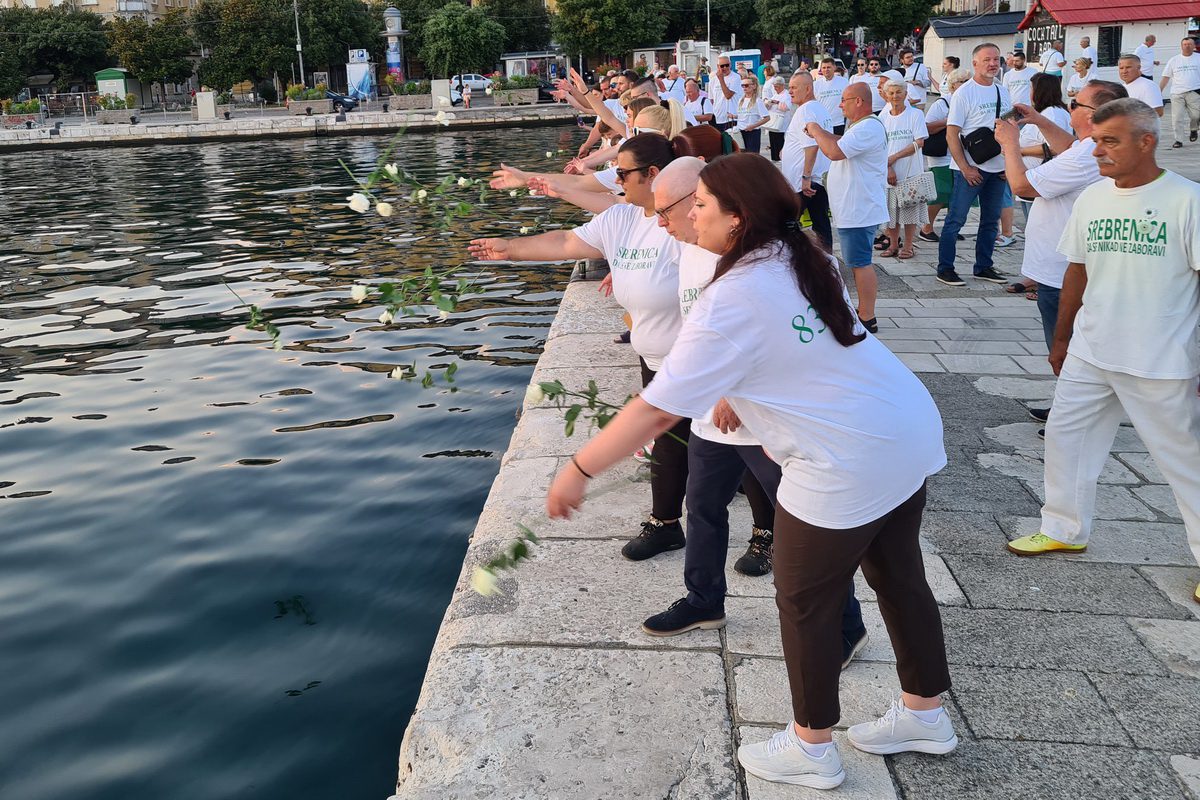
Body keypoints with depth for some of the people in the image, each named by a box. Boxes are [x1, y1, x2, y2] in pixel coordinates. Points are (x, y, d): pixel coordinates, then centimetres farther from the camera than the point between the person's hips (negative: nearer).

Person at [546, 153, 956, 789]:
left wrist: (579, 468, -12)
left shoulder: (731, 301, -21)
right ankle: (925, 714, 42)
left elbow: (656, 408, -20)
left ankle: (810, 750, 28)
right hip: (909, 431, 9)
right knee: (898, 576, 23)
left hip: (848, 465, -9)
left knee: (804, 605, 10)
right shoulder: (800, 260, 5)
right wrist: (739, 397, 21)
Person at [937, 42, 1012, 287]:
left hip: (998, 169, 7)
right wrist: (965, 168, -17)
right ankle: (945, 268, 3)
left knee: (991, 220, 12)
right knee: (956, 219, -4)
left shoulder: (1003, 92, 11)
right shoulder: (964, 93, -8)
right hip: (971, 169, -7)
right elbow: (952, 134, -12)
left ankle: (983, 267, 22)